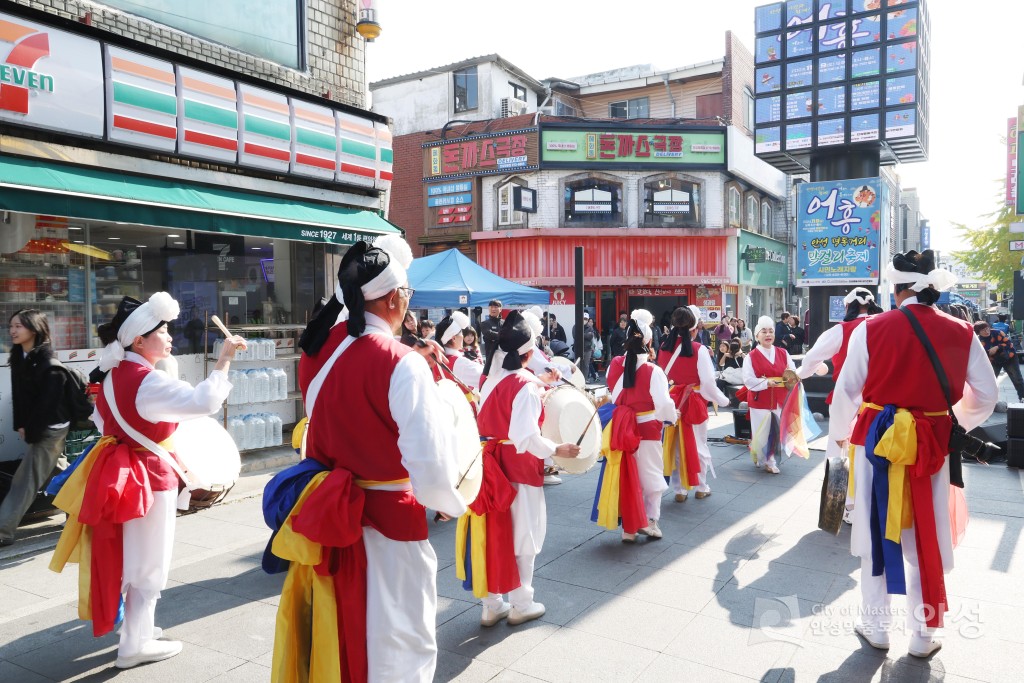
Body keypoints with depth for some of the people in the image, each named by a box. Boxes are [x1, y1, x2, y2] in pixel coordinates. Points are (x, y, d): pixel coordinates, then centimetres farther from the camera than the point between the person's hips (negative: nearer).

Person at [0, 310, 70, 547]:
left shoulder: (49, 364, -19)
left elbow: (47, 402, -18)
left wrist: (30, 431, -13)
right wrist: (20, 425, -1)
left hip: (49, 428, -8)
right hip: (34, 428, 8)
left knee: (26, 479, -6)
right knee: (58, 472, 18)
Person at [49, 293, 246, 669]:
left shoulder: (115, 374, 4)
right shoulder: (149, 381, -24)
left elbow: (102, 421, 17)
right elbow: (204, 401, -37)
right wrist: (223, 360, -32)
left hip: (121, 470, 9)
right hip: (150, 476, -9)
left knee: (128, 557, 21)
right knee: (146, 564, 5)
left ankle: (135, 626, 37)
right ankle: (134, 645, 17)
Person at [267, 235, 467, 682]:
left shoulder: (318, 350, -3)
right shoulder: (401, 364, -22)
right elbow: (430, 461, -24)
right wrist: (451, 504, -3)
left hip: (327, 515, 6)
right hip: (386, 521, -6)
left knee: (333, 630, 23)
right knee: (395, 645, 12)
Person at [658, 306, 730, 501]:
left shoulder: (664, 348, -5)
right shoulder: (699, 349, -16)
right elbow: (708, 383, -14)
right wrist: (723, 400, -1)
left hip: (672, 404, 3)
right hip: (694, 404, -3)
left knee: (675, 446, 12)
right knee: (698, 445, 13)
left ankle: (679, 490, 19)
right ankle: (701, 487, 26)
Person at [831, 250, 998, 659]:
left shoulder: (872, 328, -10)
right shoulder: (960, 333, -2)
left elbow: (847, 388, -4)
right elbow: (987, 394, 6)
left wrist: (841, 433, 12)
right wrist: (960, 424, 23)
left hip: (878, 440, -2)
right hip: (933, 445, 2)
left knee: (878, 531, 12)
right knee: (925, 538, 13)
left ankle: (876, 627, 25)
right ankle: (923, 635, 26)